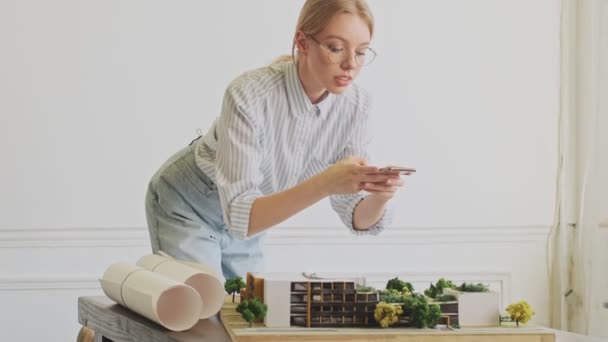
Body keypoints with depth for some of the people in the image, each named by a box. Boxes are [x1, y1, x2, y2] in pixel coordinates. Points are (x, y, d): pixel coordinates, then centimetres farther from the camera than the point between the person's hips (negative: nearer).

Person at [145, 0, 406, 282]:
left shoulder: (355, 105, -19)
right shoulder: (250, 94, -35)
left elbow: (358, 218, -15)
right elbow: (241, 217, -39)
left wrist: (380, 196, -38)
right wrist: (325, 185, -52)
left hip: (246, 222, 5)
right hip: (188, 207, -5)